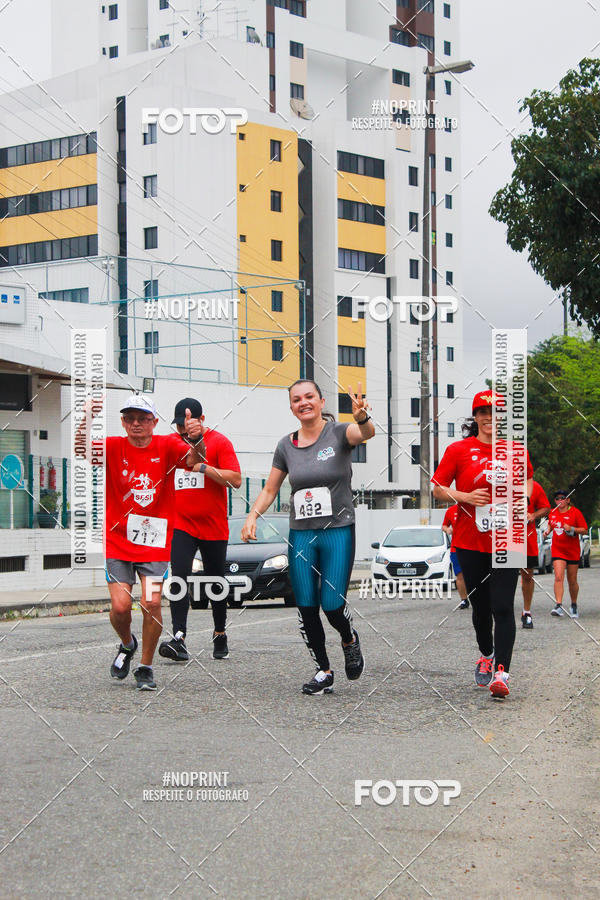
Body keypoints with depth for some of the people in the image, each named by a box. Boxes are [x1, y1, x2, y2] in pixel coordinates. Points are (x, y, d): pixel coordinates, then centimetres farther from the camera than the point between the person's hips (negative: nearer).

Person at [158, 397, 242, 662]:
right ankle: (179, 640, -21)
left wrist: (203, 467, -20)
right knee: (179, 578, -14)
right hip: (181, 524, 2)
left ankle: (220, 636, 28)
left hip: (214, 526, -2)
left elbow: (236, 479, -11)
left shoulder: (219, 442, -3)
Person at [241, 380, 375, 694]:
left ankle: (350, 639, 24)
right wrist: (253, 515, -2)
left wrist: (362, 418, -50)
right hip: (300, 535, 4)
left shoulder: (339, 433, -4)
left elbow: (366, 433, -27)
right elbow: (270, 489, 15)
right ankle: (324, 671, 19)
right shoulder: (286, 445, 7)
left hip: (338, 531, -4)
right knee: (306, 608, 2)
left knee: (332, 603, -10)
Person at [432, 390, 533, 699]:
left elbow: (528, 479, 23)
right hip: (471, 543, 0)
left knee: (503, 606, -11)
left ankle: (501, 672, -14)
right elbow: (438, 489, 3)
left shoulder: (515, 451, 5)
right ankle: (486, 655, 37)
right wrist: (465, 497, -14)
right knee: (480, 606, 11)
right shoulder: (459, 450, 0)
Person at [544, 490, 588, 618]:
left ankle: (574, 605, 27)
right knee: (558, 577, -16)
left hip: (573, 551, -2)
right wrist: (547, 530, 6)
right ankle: (559, 606, -23)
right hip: (557, 550, 2)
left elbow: (584, 530, -6)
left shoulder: (575, 512, -6)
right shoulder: (553, 512, 6)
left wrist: (571, 529, -21)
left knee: (572, 581, 7)